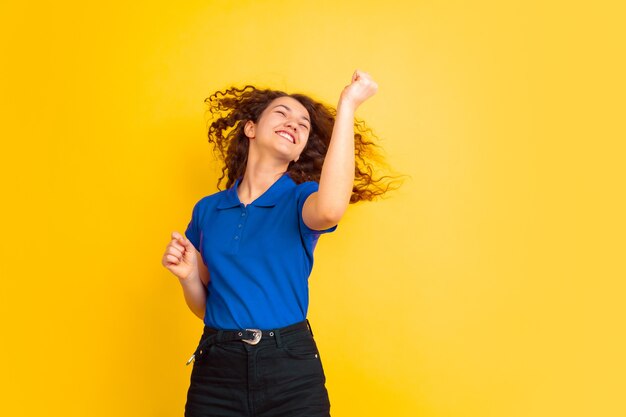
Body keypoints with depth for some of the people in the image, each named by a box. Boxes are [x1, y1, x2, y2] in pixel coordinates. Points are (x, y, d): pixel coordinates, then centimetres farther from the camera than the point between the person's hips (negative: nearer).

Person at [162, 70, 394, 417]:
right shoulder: (207, 210, 6)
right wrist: (189, 276, -8)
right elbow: (205, 308, 13)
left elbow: (330, 210, -28)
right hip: (216, 369, 2)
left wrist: (347, 105, -23)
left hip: (291, 370, -2)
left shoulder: (300, 198, -1)